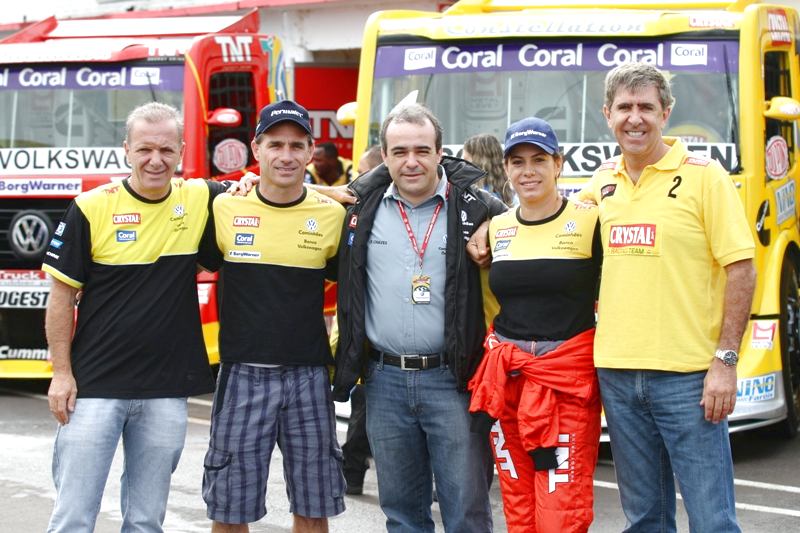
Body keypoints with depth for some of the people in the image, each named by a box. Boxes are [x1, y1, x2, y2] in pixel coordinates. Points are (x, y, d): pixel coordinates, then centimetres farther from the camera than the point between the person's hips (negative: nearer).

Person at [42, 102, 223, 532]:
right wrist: (61, 373, -6)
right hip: (94, 386, -3)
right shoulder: (91, 209, -6)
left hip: (166, 391, 3)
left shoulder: (199, 200, 2)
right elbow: (62, 295, -2)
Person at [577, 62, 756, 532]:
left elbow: (741, 271, -7)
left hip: (687, 374, -5)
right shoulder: (603, 182, 10)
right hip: (616, 372, 5)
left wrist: (725, 361, -13)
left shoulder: (704, 176, -5)